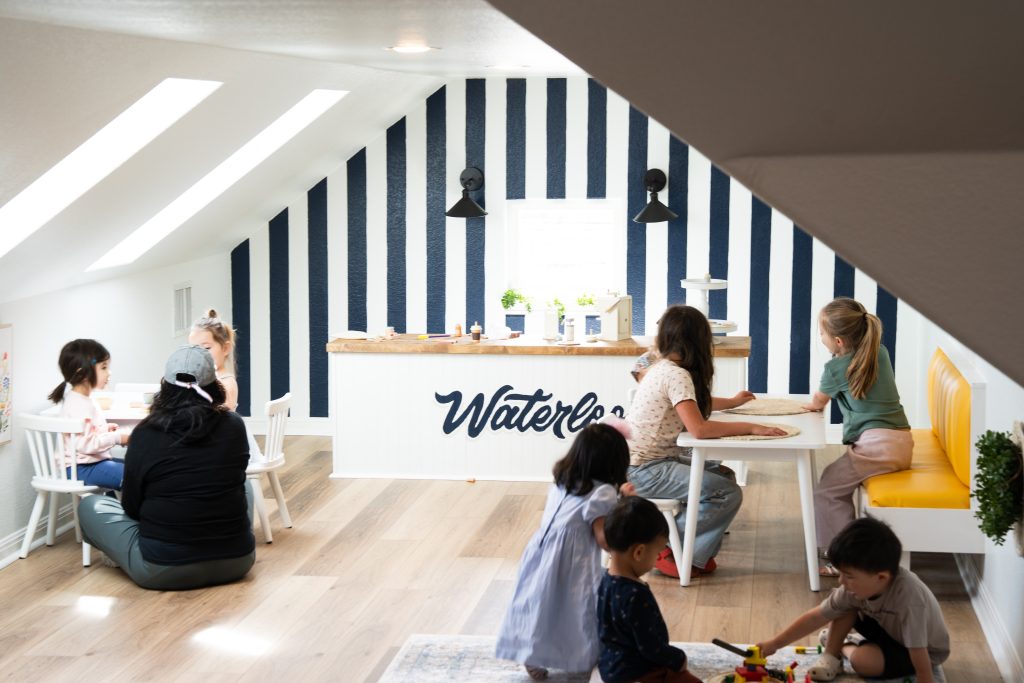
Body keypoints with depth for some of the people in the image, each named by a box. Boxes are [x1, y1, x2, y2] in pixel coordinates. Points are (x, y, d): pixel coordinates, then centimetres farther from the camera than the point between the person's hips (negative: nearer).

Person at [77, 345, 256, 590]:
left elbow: (131, 507, 0)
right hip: (236, 561, 3)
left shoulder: (146, 434, -12)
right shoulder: (233, 425, -5)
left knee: (90, 506, 19)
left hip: (163, 569, -3)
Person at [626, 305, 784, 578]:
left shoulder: (663, 367, 10)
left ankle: (696, 552, 11)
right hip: (643, 471, -10)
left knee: (724, 475, 17)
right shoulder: (677, 375, -19)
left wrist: (731, 402, 42)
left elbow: (693, 403, 30)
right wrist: (751, 427, -22)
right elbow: (698, 428, -29)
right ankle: (668, 551, -5)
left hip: (645, 462, 10)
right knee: (728, 494, -14)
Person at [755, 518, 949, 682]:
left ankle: (845, 647, 4)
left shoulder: (908, 599, -42)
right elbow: (816, 617, -10)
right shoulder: (860, 586, -21)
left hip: (926, 651, -6)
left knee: (863, 660, -29)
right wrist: (773, 644, -8)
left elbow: (922, 666, -39)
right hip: (890, 630, 6)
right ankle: (831, 656, 0)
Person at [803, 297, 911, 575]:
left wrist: (811, 405, 32)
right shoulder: (879, 352, 10)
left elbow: (817, 403, 12)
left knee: (826, 492, -4)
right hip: (901, 440, 9)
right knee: (839, 483, 18)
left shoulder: (836, 368, -9)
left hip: (877, 445, -9)